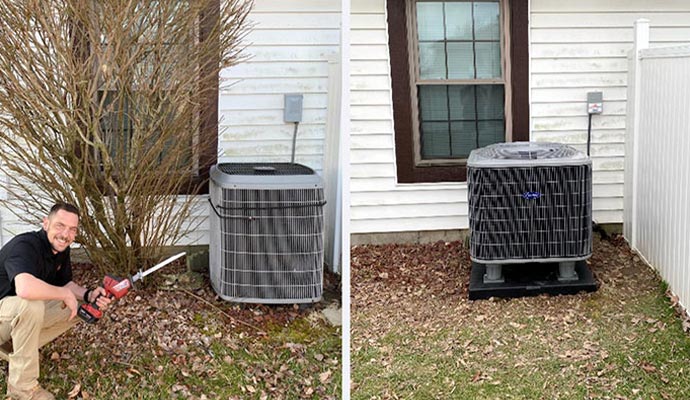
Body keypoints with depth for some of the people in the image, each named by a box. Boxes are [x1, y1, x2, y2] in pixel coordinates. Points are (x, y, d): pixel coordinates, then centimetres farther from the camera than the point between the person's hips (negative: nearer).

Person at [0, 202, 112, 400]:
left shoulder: (61, 249, 0)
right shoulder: (25, 246, -29)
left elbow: (65, 283, 14)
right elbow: (25, 289, -47)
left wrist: (89, 295, -9)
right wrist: (66, 294, -31)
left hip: (23, 315, 9)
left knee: (75, 309, 4)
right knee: (31, 305, -37)